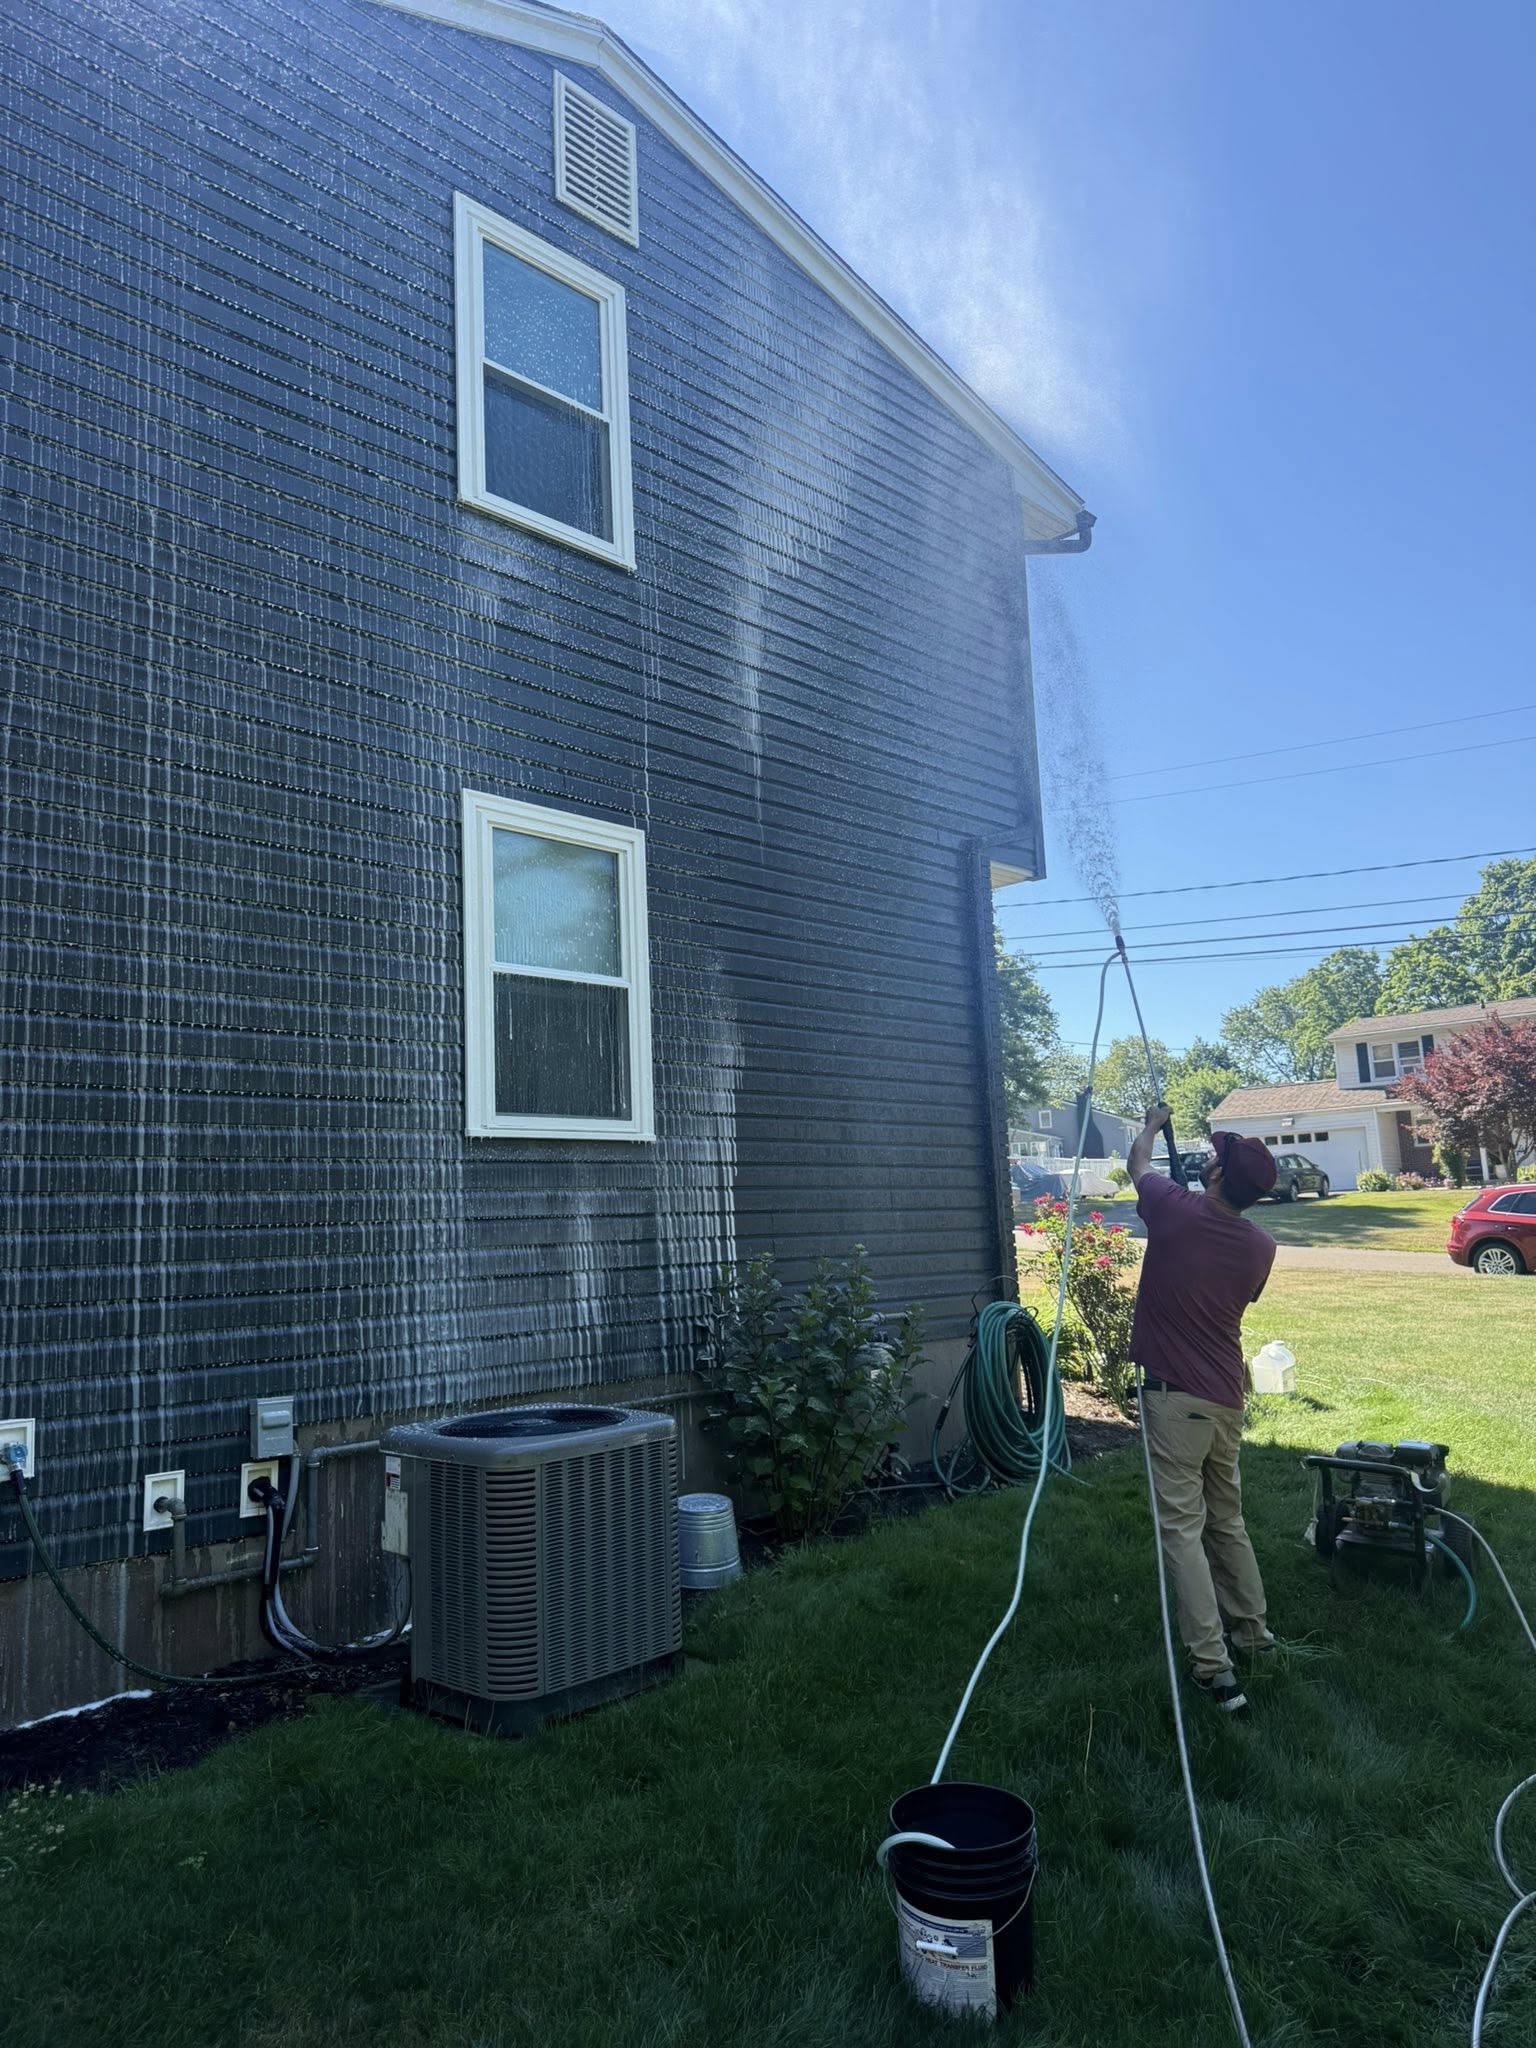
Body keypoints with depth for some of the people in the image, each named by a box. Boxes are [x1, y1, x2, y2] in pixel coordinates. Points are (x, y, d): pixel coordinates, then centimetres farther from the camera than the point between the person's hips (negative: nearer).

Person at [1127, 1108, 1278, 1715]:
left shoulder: (1177, 1213, -15)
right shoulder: (1260, 1247, 0)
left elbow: (1137, 1163, 6)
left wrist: (1151, 1125, 27)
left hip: (1175, 1399, -6)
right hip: (1228, 1399, 6)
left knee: (1182, 1528, -4)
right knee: (1227, 1519, 22)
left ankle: (1213, 1667, -7)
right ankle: (1251, 1627, 35)